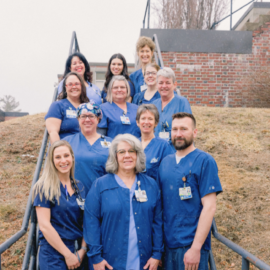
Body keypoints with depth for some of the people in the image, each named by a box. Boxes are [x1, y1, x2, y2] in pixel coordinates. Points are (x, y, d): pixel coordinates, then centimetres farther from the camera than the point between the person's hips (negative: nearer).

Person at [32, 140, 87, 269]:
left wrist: (83, 249, -7)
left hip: (78, 254, 5)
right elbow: (44, 225, -14)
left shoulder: (79, 187, 6)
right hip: (54, 255, -5)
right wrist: (68, 254, -13)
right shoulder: (44, 187, -9)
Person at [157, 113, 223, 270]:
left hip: (191, 245, -5)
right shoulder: (166, 162, 8)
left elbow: (209, 207, -14)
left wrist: (196, 248, -18)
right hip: (167, 243, 5)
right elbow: (160, 201, 11)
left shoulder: (205, 161, -10)